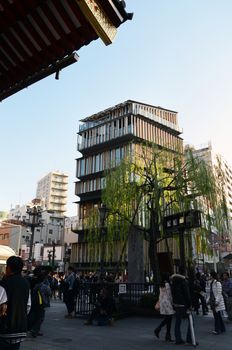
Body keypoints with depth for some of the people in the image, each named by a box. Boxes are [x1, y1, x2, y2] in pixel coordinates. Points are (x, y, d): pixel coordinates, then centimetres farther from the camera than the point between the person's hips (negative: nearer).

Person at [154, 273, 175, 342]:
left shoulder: (161, 285, 10)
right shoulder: (167, 284, -14)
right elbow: (169, 295, -14)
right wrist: (172, 303, -6)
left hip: (162, 303, 8)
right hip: (167, 303, -8)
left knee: (166, 319, 16)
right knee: (169, 319, 2)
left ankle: (157, 330, 11)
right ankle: (168, 337, 9)